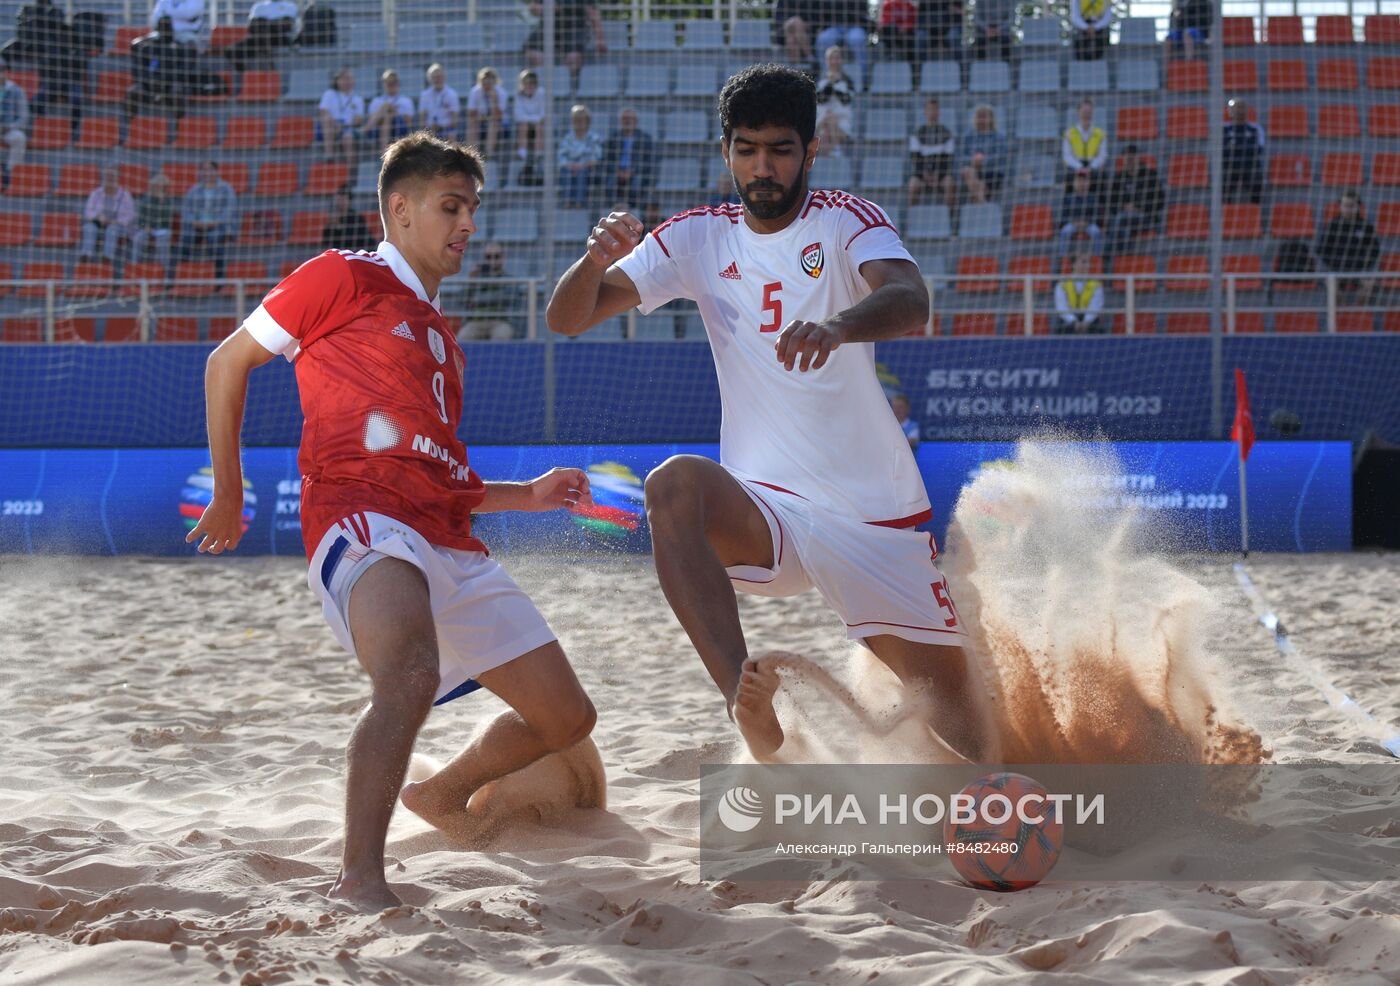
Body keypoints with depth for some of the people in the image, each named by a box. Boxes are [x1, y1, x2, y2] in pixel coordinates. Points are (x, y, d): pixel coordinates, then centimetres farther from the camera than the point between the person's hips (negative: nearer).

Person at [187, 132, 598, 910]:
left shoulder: (442, 335, 29)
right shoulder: (345, 279, 7)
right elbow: (229, 362, 9)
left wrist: (528, 495, 22)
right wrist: (228, 494, 8)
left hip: (450, 544, 8)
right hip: (363, 518, -8)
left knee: (566, 715, 11)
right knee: (413, 676, -38)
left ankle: (443, 794, 39)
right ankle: (360, 881, -39)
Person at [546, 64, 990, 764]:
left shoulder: (844, 221, -3)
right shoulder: (698, 240, 5)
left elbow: (910, 301, -25)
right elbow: (567, 318, 0)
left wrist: (836, 326, -47)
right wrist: (596, 261, -24)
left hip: (875, 515, 0)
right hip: (763, 510, 1)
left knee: (948, 691, 2)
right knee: (675, 483, -32)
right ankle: (747, 703, -44)